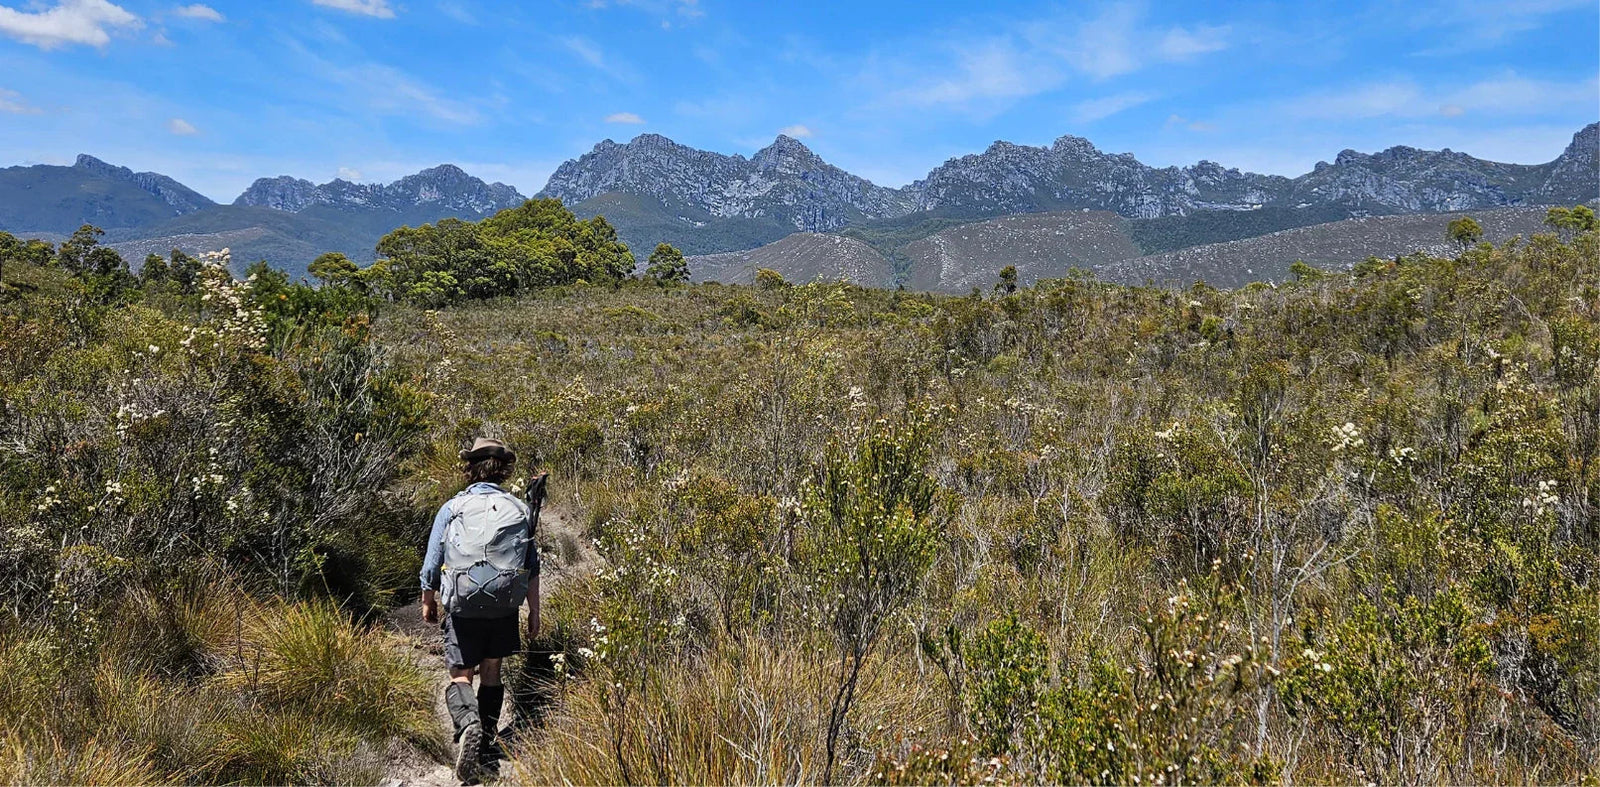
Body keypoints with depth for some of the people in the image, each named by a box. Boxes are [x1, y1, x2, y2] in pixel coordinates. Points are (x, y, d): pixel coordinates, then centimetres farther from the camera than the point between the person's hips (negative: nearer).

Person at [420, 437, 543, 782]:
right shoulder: (520, 510, 4)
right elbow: (532, 568, 5)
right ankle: (488, 743, 23)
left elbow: (431, 565, 3)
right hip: (505, 605, 2)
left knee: (460, 675, 4)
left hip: (462, 605, -2)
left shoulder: (452, 508, 1)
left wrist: (428, 602, 20)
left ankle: (468, 723, -25)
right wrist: (534, 611, 12)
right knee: (491, 670, 17)